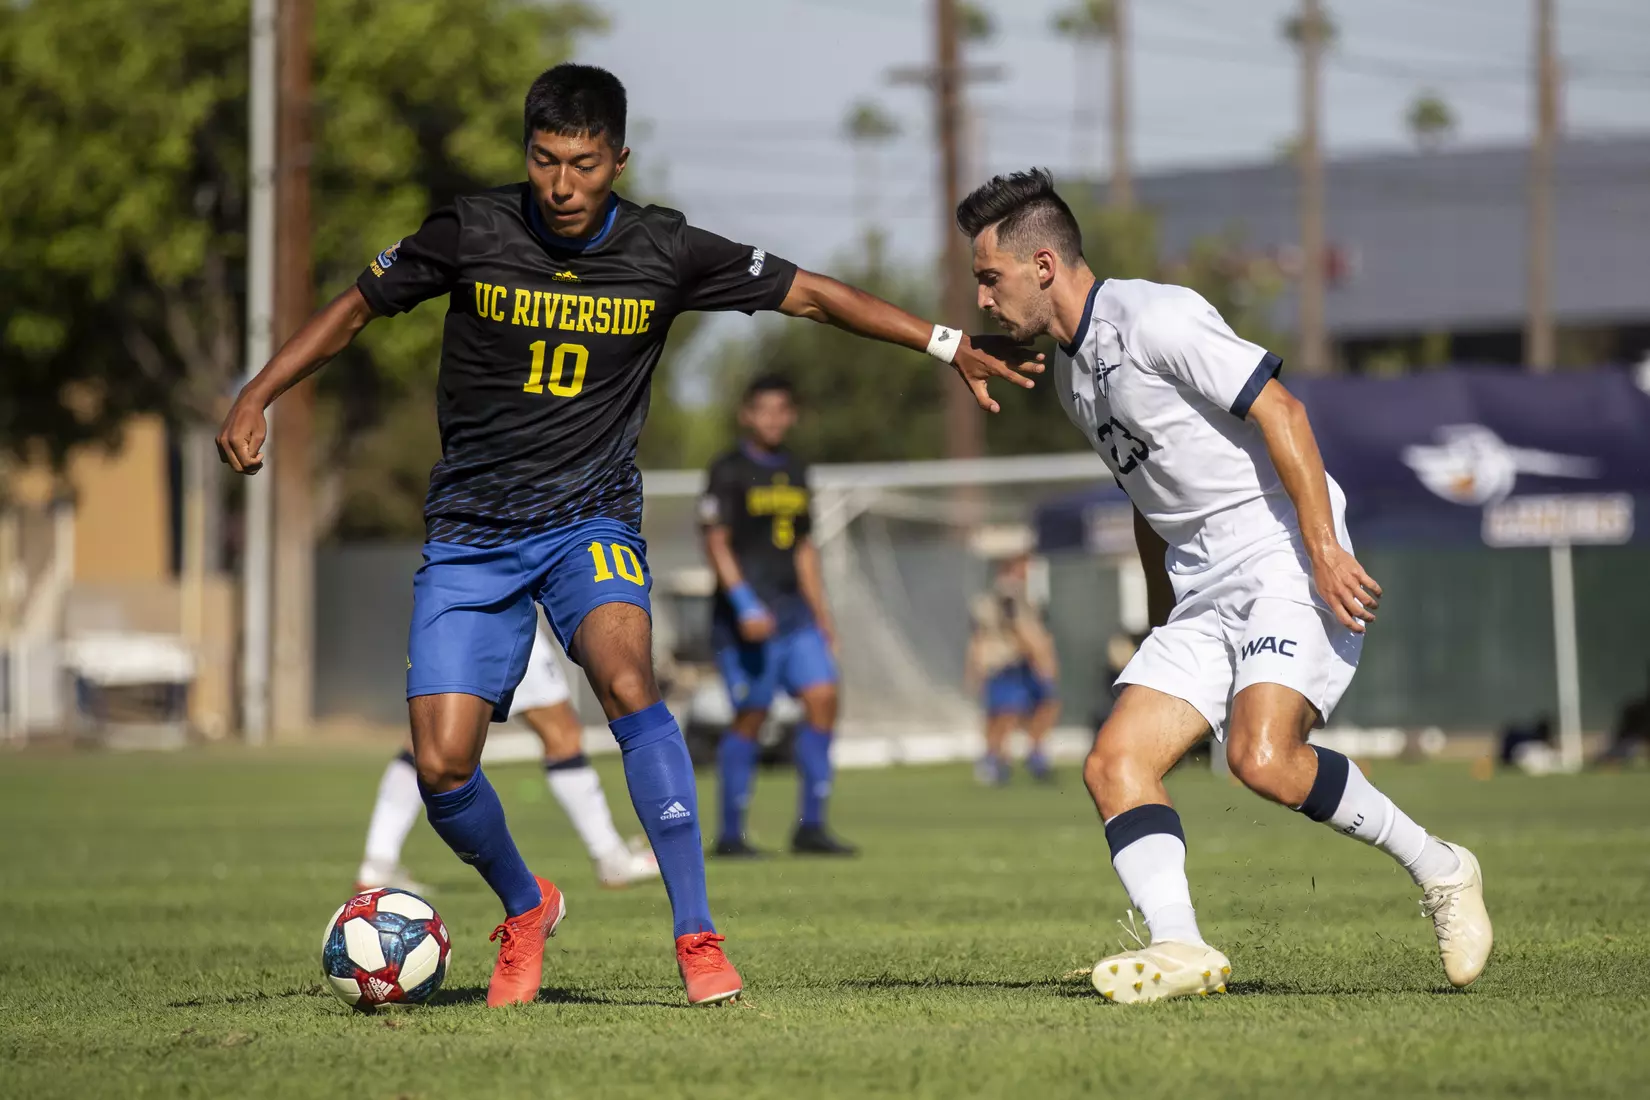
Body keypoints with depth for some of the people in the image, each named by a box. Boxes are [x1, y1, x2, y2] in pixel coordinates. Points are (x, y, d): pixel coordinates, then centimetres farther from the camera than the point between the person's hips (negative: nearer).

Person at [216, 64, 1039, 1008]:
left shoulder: (665, 252, -6)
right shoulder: (471, 235, -7)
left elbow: (812, 294, 3)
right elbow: (357, 309, 8)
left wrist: (950, 345, 1)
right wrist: (258, 396, 0)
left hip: (590, 520, -1)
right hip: (470, 532, 1)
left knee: (626, 677, -32)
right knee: (442, 767, -9)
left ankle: (698, 937, -27)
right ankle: (526, 910, 24)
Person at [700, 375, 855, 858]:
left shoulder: (795, 472, 17)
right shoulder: (728, 472, -4)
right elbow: (716, 543, -10)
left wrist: (821, 615, 20)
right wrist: (744, 605, -21)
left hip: (794, 610, 6)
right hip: (748, 614, -6)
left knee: (822, 697, -6)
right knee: (751, 714, -6)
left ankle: (810, 827, -3)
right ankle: (731, 834, 3)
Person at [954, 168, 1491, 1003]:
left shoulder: (1153, 318, -11)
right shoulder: (1072, 370, 18)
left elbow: (1279, 410, -16)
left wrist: (1325, 547, -22)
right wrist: (1162, 621, 27)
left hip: (1286, 558, -9)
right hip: (1203, 590, 9)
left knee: (1261, 757, -27)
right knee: (1115, 762, -8)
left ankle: (1437, 871, -8)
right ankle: (1179, 947, -20)